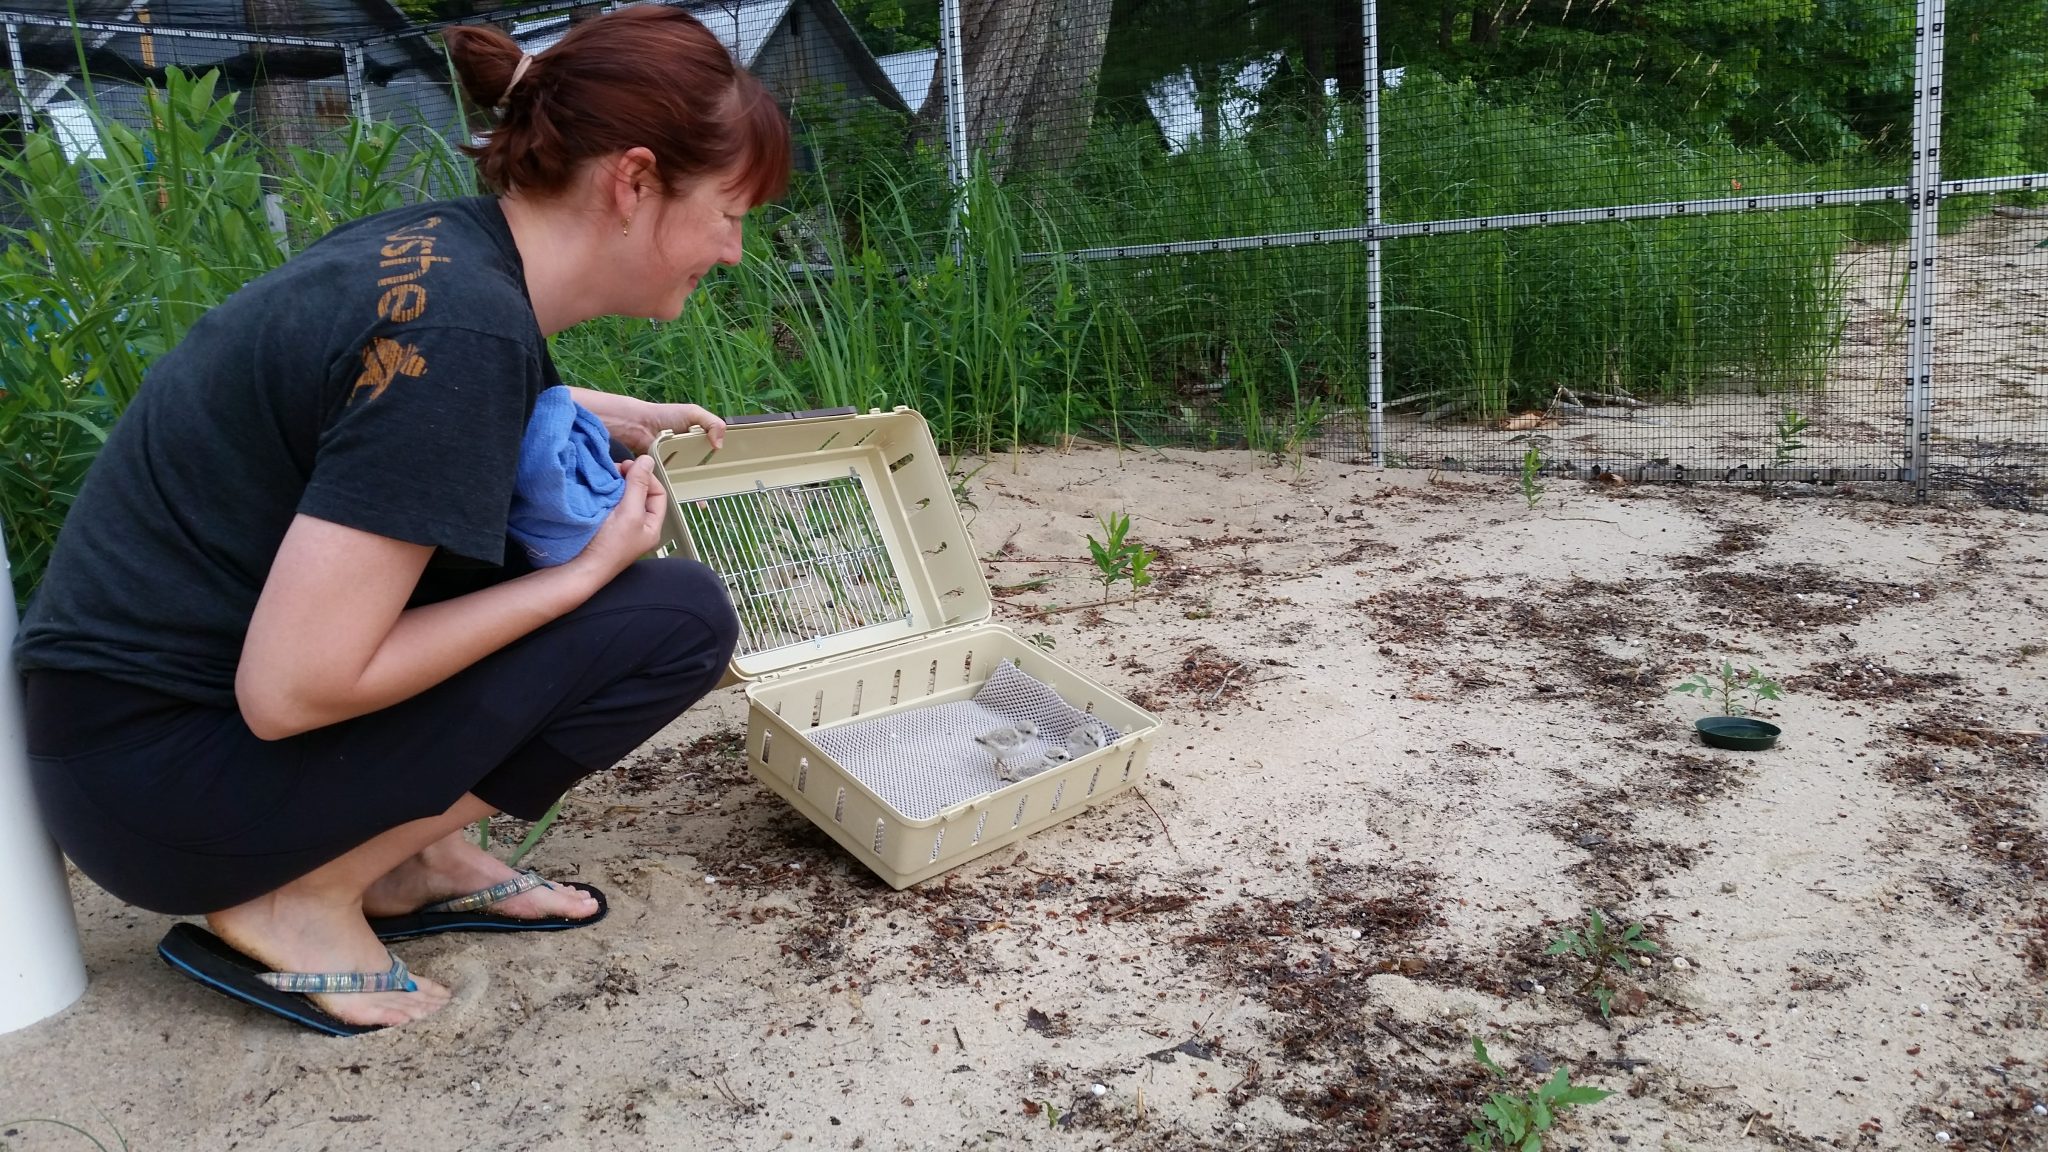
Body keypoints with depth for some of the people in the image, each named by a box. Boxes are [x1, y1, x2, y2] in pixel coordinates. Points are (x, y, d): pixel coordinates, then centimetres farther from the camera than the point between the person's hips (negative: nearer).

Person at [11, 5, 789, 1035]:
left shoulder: (444, 245, 0)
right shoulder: (466, 326, -27)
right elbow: (291, 689, -26)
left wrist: (606, 417, 12)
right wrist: (584, 573, -18)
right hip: (158, 778, -9)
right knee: (675, 619, -16)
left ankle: (410, 855, 8)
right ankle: (296, 903, -7)